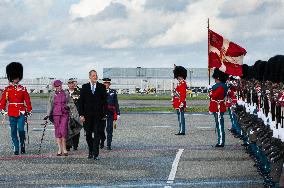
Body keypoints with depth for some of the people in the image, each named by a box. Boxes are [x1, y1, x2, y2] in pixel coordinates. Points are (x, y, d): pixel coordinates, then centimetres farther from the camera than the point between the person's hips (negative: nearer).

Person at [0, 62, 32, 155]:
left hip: (21, 112, -1)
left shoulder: (23, 89, 6)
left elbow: (27, 100, 6)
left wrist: (29, 111, 1)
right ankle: (16, 148, 9)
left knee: (21, 129, -13)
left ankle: (22, 143, 9)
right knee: (13, 131, 3)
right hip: (12, 113, 1)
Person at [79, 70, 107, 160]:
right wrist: (81, 114, -3)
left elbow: (105, 101, 3)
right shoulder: (84, 87, 6)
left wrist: (104, 114, -4)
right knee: (88, 134, 8)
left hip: (98, 115, -1)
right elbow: (81, 102, 4)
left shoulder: (102, 87, 4)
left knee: (97, 135, -6)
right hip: (87, 115, 2)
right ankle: (90, 152, 23)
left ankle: (96, 154, -5)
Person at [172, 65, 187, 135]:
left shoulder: (182, 84, -14)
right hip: (178, 104, 10)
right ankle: (181, 130, 16)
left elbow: (183, 95, -21)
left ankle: (182, 131, -6)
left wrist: (181, 104, -24)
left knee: (181, 117, -7)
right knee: (180, 117, 12)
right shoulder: (180, 83, 17)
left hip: (180, 104, -10)